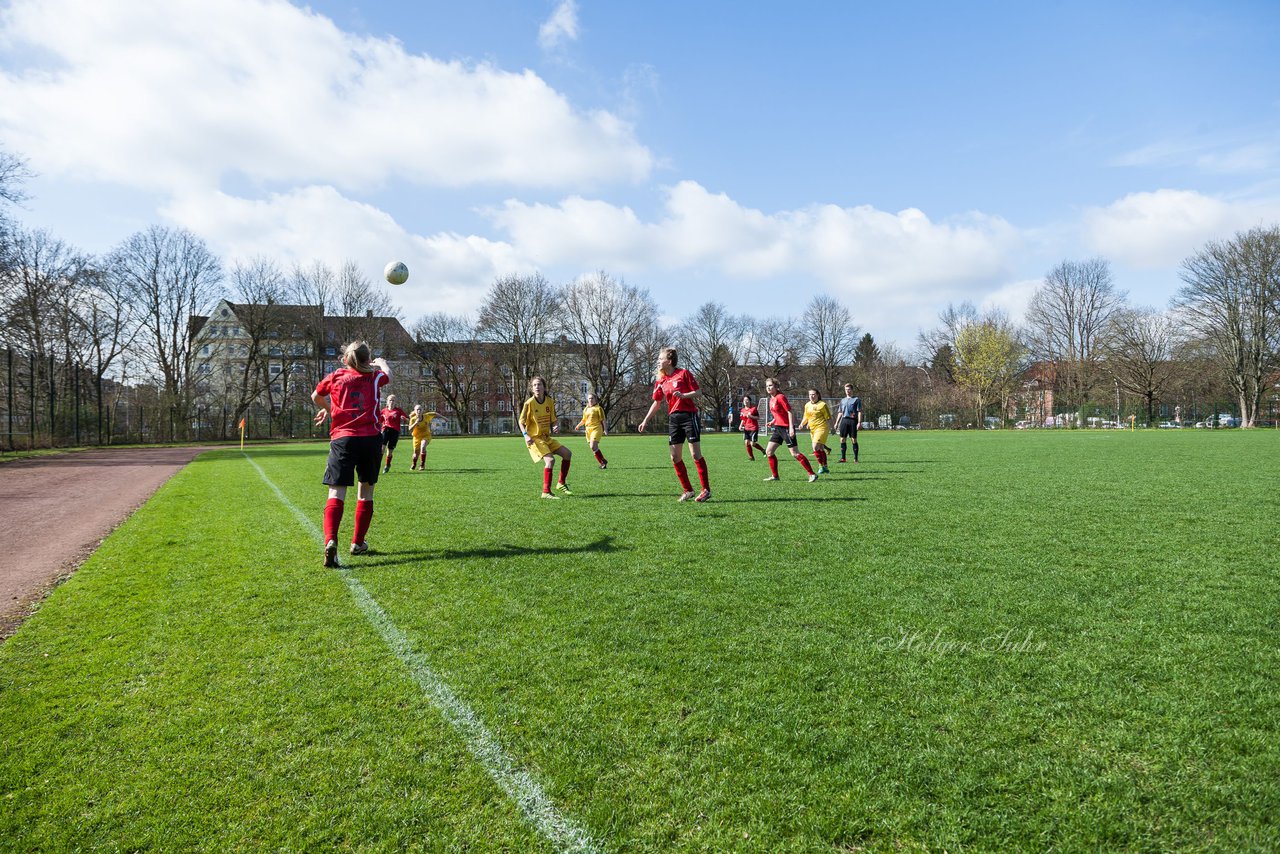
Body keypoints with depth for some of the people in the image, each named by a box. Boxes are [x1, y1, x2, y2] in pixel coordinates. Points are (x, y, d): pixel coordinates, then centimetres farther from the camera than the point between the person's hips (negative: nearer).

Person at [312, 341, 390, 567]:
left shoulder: (335, 377, 11)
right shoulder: (374, 377, 12)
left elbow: (316, 396, 30)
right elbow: (388, 374, 36)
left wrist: (327, 409, 49)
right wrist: (380, 362, 56)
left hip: (342, 439, -1)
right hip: (371, 438, 1)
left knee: (336, 493, -9)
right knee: (366, 493, 17)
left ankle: (331, 541, -31)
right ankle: (358, 543, 22)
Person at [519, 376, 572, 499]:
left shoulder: (550, 402, 3)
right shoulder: (529, 403, -13)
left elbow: (553, 420, 13)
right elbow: (521, 422, -7)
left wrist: (556, 427, -9)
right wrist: (526, 435, -22)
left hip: (546, 438, 7)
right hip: (534, 438, -7)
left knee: (567, 453, 5)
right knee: (550, 459, -25)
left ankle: (561, 483, 18)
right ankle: (546, 492, -19)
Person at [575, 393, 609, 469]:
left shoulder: (598, 408, -1)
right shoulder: (586, 409, 16)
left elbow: (602, 420, -3)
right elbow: (584, 420, 26)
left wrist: (605, 430, -8)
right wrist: (578, 425, 13)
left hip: (596, 429, -6)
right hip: (588, 429, 6)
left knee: (593, 446, -20)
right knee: (594, 448, 5)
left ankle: (603, 461, -9)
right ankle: (603, 463, 15)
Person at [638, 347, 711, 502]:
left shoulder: (683, 373, -6)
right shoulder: (659, 380, 10)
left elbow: (697, 392, -5)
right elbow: (656, 402, 16)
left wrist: (683, 395, -23)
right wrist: (645, 420, 13)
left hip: (689, 415, -6)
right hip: (673, 418, 6)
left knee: (696, 454, -8)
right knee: (675, 457, 2)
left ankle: (706, 490, -1)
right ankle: (687, 490, 13)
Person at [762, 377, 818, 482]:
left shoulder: (780, 397, -13)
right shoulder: (771, 399, 12)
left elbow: (789, 411, -17)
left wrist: (791, 427, -22)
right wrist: (773, 421, 11)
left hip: (786, 428, -9)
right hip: (778, 428, 9)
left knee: (794, 453, -9)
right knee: (768, 451, 6)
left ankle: (812, 474, -3)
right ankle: (775, 476, 15)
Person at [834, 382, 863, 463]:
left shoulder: (856, 399, 2)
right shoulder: (842, 400, 19)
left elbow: (859, 412, -2)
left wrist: (859, 422, -11)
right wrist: (836, 423, 15)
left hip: (853, 420, -5)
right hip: (844, 420, 5)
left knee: (854, 440, -1)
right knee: (842, 439, 0)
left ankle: (855, 458, 5)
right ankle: (843, 458, 5)